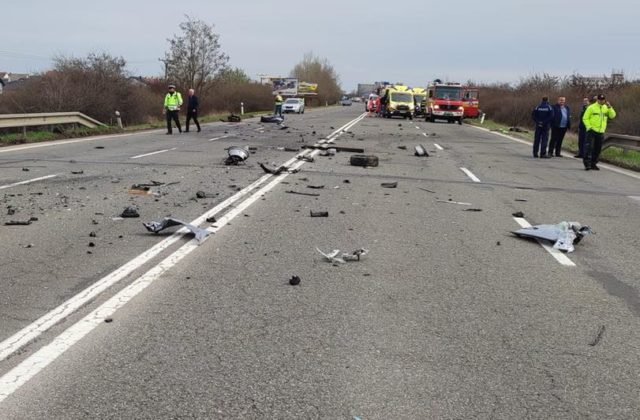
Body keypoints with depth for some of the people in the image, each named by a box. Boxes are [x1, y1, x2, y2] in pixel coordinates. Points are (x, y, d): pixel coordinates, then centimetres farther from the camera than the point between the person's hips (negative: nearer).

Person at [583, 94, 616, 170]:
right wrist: (589, 127, -14)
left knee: (597, 149, 8)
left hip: (601, 132, 5)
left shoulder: (606, 108, 10)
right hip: (592, 131, -5)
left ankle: (593, 164, 16)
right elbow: (585, 118, -4)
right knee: (589, 147, -13)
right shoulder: (591, 107, -3)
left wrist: (610, 107, -13)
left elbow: (612, 116, -2)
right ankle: (587, 163, -11)